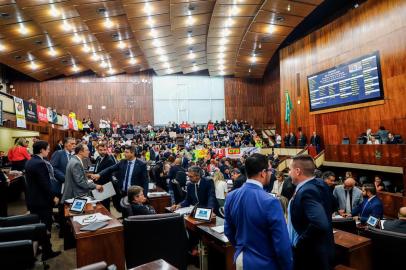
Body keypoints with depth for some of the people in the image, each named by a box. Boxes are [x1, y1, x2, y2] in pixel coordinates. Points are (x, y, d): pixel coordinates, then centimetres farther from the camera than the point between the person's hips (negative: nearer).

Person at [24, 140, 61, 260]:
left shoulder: (29, 162, 7)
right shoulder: (40, 163, -23)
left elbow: (31, 181, 13)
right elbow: (45, 184, -23)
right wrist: (53, 197, -13)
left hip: (32, 199, 9)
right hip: (42, 200, -9)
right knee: (45, 226, 3)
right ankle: (47, 252, 15)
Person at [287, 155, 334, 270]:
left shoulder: (307, 192, -28)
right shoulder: (320, 183, 0)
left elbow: (320, 224, -37)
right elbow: (331, 206, 15)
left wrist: (299, 242, -24)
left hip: (311, 254, -9)